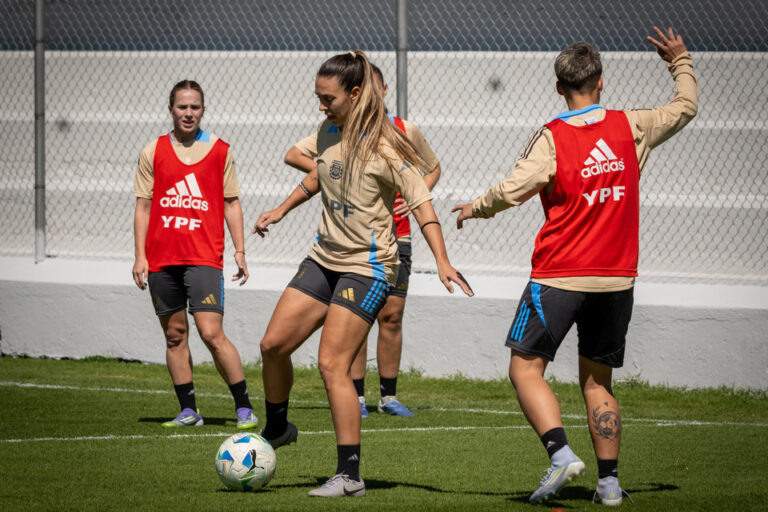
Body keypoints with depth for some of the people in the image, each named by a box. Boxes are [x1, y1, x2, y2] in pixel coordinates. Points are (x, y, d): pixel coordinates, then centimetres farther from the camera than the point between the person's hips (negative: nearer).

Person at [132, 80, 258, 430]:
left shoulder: (220, 151, 6)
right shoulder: (154, 152, 7)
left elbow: (231, 203, 11)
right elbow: (143, 205, 8)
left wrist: (239, 250, 4)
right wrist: (140, 255, 2)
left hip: (204, 257, -3)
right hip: (161, 258, 3)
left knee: (212, 334, -13)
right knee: (175, 335, 7)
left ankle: (245, 409, -6)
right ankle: (188, 411, 15)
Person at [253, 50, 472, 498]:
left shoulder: (383, 148, -16)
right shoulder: (328, 132, 5)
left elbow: (422, 204, -18)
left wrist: (443, 262, -27)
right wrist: (282, 210, 31)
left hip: (367, 267, -7)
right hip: (325, 257, 7)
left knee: (332, 364, -14)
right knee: (273, 344, 4)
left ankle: (350, 475, -10)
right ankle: (277, 430, 29)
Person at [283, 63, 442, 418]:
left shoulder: (404, 131, 6)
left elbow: (433, 168, 21)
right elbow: (293, 155, -4)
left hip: (394, 235, 2)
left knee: (391, 316, 2)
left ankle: (389, 396, 10)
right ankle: (357, 396, 3)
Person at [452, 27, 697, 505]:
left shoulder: (552, 138, -9)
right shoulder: (631, 127, 3)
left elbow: (513, 190, -16)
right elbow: (685, 108, 18)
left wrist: (475, 209, 3)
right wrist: (681, 63, 34)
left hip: (559, 277, -4)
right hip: (616, 277, 4)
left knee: (526, 367, 1)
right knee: (598, 380, 13)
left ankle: (561, 453, -17)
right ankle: (609, 480, 9)